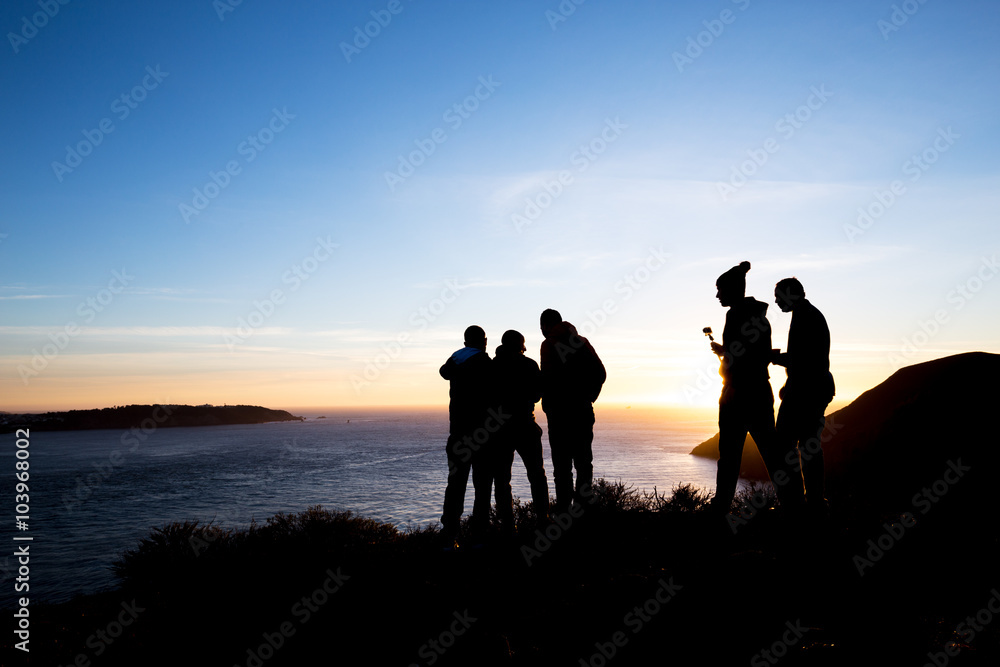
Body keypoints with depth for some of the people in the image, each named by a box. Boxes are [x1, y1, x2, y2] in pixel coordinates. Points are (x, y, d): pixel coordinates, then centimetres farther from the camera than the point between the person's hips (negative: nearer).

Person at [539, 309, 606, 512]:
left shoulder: (549, 344, -4)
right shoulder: (582, 341, 11)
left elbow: (549, 377, -14)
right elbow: (600, 372, 9)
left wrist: (547, 403, -5)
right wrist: (589, 396, 11)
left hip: (560, 410, -5)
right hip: (583, 409, 5)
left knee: (562, 461, -2)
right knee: (583, 458, 13)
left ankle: (564, 506, -2)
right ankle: (584, 500, 15)